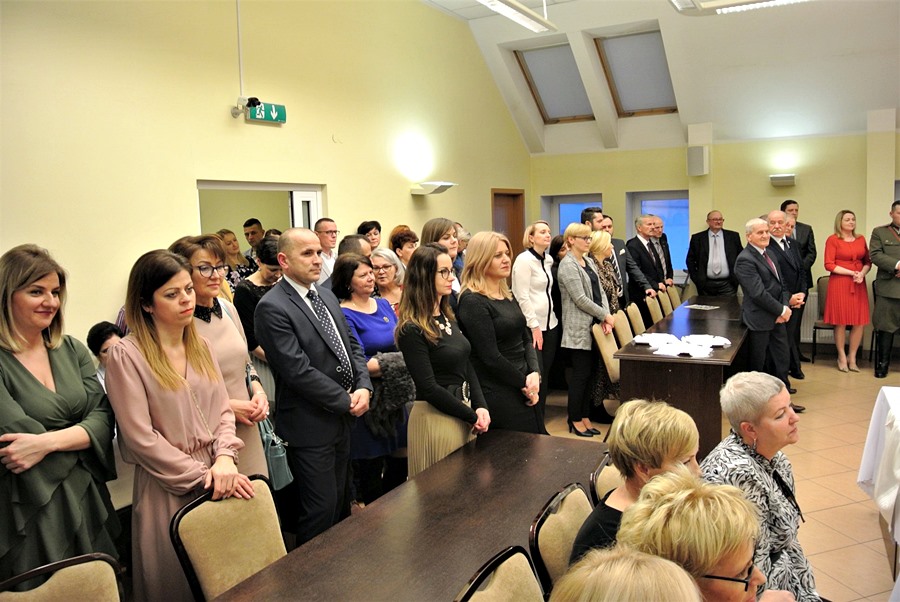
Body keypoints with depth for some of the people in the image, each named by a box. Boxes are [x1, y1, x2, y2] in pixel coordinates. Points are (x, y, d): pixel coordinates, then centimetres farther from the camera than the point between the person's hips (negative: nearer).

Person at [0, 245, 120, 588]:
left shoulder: (71, 350, 6)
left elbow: (103, 418, -2)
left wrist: (48, 441, -18)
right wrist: (80, 437, -6)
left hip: (88, 505, 5)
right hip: (31, 517, -5)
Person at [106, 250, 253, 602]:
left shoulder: (200, 346, 8)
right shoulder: (127, 355, -12)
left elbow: (222, 410, 7)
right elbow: (141, 438, -15)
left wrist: (224, 458, -11)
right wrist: (203, 475, -14)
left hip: (217, 481, 5)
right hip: (169, 488, -5)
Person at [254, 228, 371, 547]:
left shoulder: (327, 296, 9)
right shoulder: (272, 308, -17)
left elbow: (351, 345, 12)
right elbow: (298, 370, -22)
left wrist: (363, 387, -6)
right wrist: (347, 401, -16)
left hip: (343, 419, 8)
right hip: (310, 426, -8)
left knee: (341, 505, 21)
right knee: (320, 510, 2)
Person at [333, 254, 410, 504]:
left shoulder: (383, 305, 9)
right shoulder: (344, 314, -12)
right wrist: (396, 365, -19)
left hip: (395, 397, 7)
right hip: (369, 402, -7)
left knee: (401, 461, 15)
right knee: (370, 470, 6)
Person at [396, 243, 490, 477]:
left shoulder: (448, 319, 8)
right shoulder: (412, 330, -17)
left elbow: (467, 366, 9)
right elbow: (429, 388, -17)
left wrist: (480, 407, -5)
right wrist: (472, 416, -12)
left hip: (464, 412, 8)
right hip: (436, 418, -8)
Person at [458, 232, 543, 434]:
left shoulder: (507, 296, 13)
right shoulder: (472, 302, -14)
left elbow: (526, 340, 12)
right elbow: (491, 357, -17)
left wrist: (535, 373, -5)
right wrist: (524, 383, -8)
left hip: (523, 389, 8)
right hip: (498, 394, -8)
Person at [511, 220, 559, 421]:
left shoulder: (548, 260, 13)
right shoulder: (524, 260, -11)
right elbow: (522, 296, -15)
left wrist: (550, 319, 13)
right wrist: (534, 326, -16)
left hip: (550, 323, 8)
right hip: (533, 326, -7)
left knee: (545, 374, 10)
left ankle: (540, 421, 21)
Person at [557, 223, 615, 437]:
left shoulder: (589, 263, 15)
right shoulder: (567, 265, -12)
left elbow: (600, 292, 12)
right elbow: (580, 299, -17)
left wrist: (605, 318, -3)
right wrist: (605, 315, -10)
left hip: (594, 326, 8)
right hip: (579, 328, -8)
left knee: (590, 373, 10)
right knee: (581, 374, -3)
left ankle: (585, 417, 19)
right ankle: (575, 420, 10)